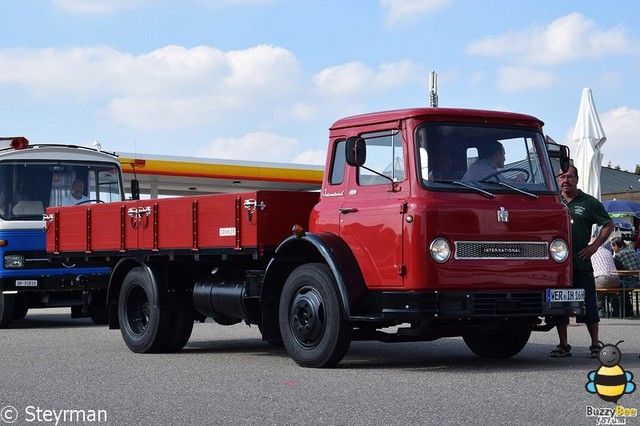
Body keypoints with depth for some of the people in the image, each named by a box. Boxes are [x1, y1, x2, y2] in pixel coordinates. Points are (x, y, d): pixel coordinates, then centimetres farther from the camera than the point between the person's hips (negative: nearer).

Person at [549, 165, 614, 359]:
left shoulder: (589, 203, 5)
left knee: (589, 306, -1)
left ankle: (595, 345, 9)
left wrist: (594, 246, -1)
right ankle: (563, 345, 14)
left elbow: (608, 225, 8)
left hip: (581, 263, -2)